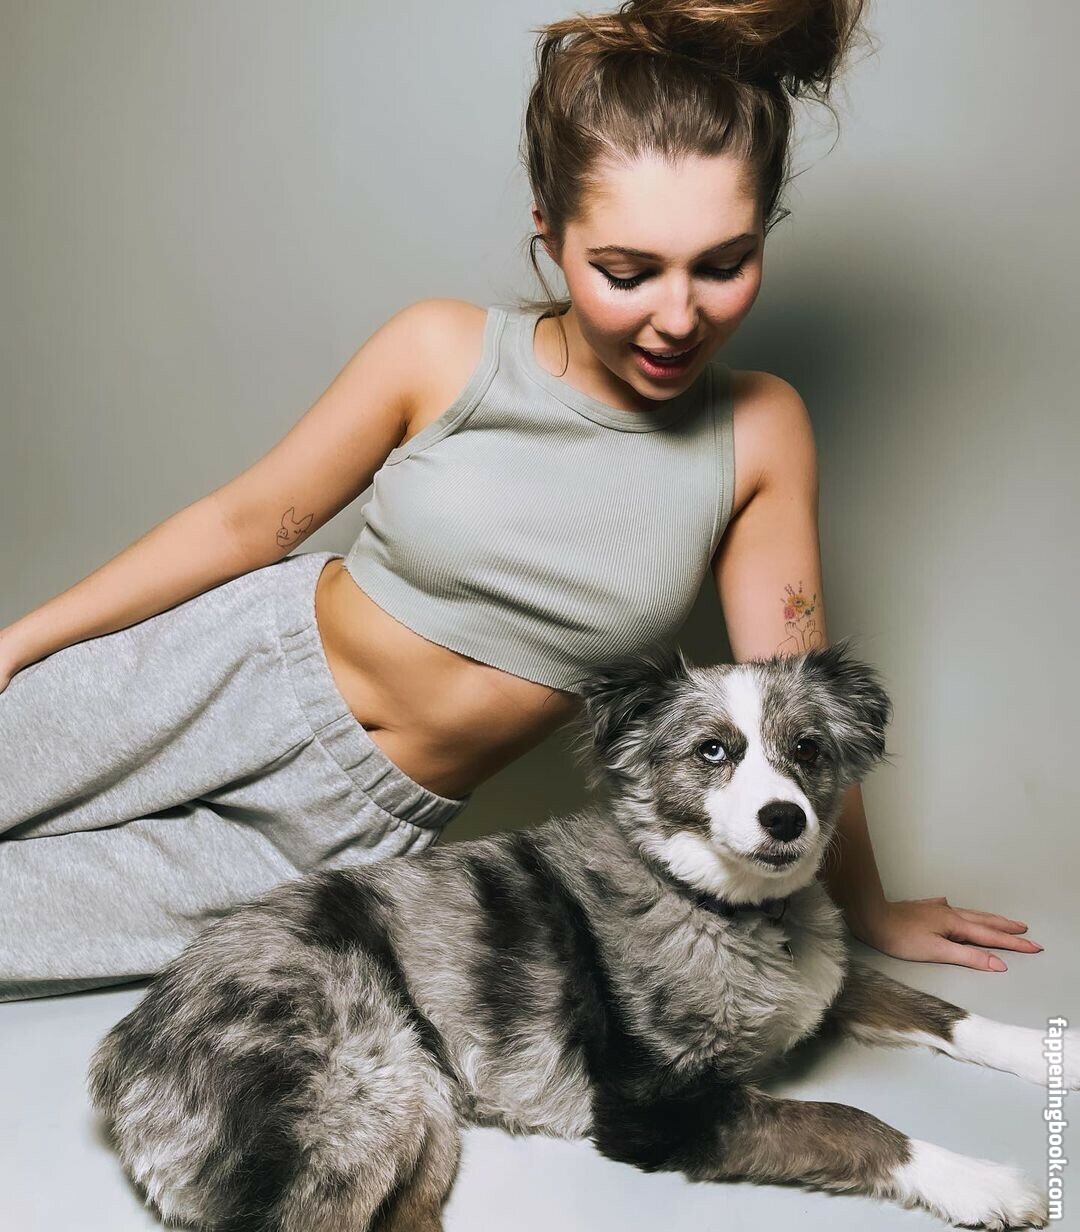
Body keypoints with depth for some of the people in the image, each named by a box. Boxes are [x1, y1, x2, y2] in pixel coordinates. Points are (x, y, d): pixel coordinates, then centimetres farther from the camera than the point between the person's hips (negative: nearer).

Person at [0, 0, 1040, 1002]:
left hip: (355, 828, 1)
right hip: (229, 676, 0)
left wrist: (867, 910, 8)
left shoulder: (759, 436, -13)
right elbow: (249, 519, -5)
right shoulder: (444, 351, -15)